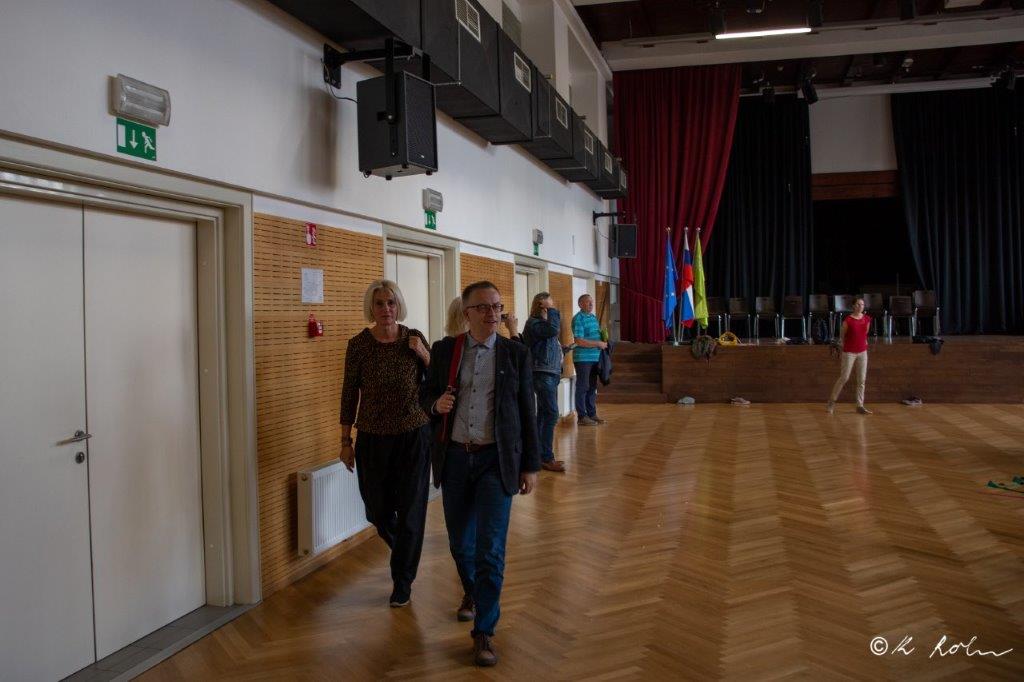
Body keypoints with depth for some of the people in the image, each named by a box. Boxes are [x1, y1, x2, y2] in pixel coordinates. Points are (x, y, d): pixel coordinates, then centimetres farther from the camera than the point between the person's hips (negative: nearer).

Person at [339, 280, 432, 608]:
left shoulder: (414, 338, -4)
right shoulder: (358, 344, -7)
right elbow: (349, 395, 0)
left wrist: (423, 354, -16)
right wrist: (345, 441, 2)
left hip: (414, 435, 0)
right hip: (373, 437, 0)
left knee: (411, 508, 3)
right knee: (377, 509, 11)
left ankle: (403, 581, 20)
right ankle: (403, 549, 45)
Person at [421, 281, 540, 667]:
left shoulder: (516, 354, -2)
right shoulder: (444, 350, 1)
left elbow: (527, 412, 1)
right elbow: (425, 395, 11)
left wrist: (531, 466, 1)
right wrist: (436, 404, -14)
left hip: (497, 460, -2)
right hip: (455, 458, 2)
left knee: (490, 548, -6)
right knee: (460, 542, 16)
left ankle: (484, 632, 8)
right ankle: (471, 591, 47)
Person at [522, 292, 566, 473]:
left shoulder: (543, 322, 18)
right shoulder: (533, 323, -11)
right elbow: (553, 329, -26)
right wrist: (552, 312, -14)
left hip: (551, 374, 10)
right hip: (543, 374, -10)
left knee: (544, 415, 12)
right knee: (552, 414, -14)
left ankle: (540, 454, 19)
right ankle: (547, 458, -12)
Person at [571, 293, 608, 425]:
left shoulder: (594, 317, 14)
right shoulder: (578, 318, -12)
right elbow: (579, 341, -19)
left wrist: (603, 342, 5)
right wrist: (598, 344, -16)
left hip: (595, 358, 8)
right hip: (583, 358, -8)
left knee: (592, 387, 14)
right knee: (583, 387, -2)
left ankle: (592, 414, 23)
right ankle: (582, 416, 4)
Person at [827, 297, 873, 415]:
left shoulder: (867, 319, 2)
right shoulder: (848, 320, -12)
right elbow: (842, 334, 1)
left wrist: (864, 342, 14)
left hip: (862, 352, 5)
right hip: (849, 353, -5)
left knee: (862, 380, 5)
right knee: (844, 378, -2)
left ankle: (860, 406, 11)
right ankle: (832, 400, 14)